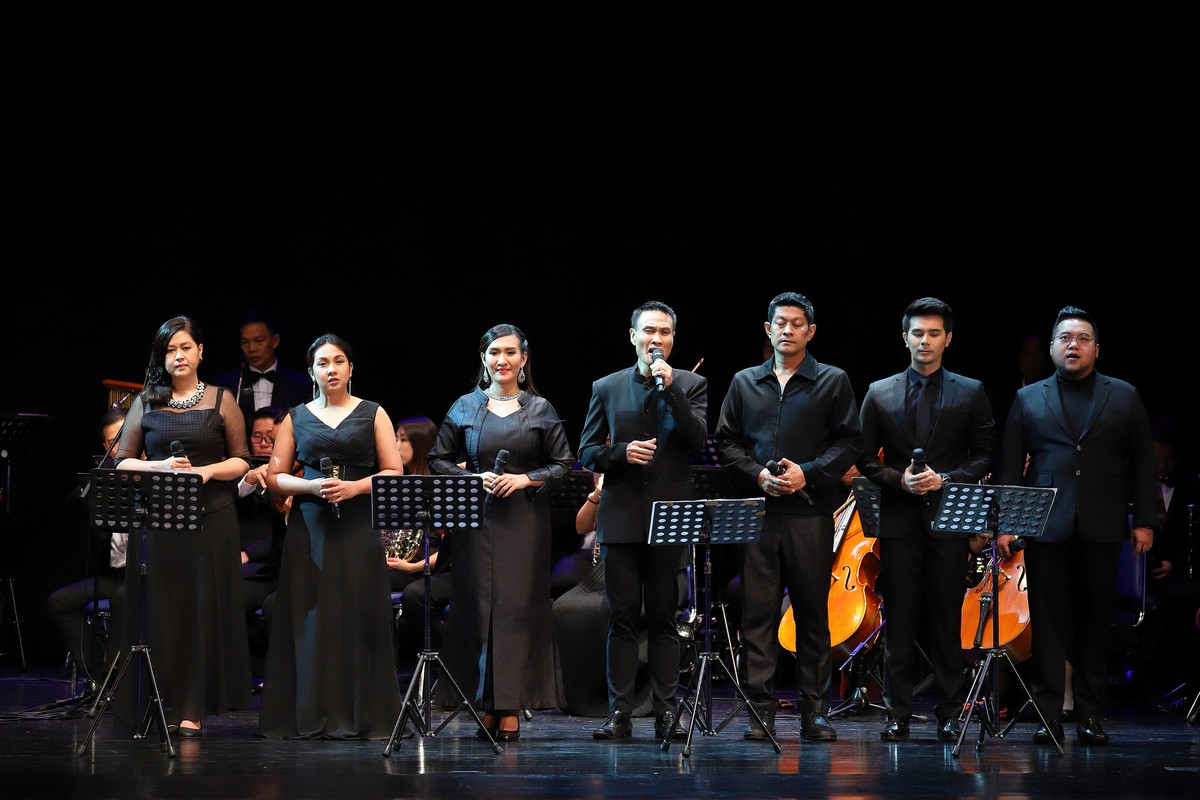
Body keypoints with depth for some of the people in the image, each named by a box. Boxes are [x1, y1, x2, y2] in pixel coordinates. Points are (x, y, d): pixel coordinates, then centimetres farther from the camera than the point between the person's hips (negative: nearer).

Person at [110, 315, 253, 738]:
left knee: (205, 608, -3)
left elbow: (241, 462, 6)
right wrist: (161, 466, -10)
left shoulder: (220, 401, 6)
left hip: (212, 516, -1)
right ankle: (164, 702, 4)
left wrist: (207, 471, -12)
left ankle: (193, 707, 0)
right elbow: (123, 461, 7)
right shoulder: (146, 403, 9)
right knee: (164, 609, -1)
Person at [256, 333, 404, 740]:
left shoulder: (373, 414, 8)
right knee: (310, 618, -3)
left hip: (358, 527, -1)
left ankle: (358, 716, -2)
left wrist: (354, 487, -13)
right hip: (309, 527, 1)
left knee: (358, 615, -5)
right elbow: (275, 476, 8)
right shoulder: (296, 417, 11)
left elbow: (394, 472, 3)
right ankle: (309, 716, 0)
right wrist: (311, 486, -10)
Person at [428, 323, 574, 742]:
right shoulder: (464, 408, 7)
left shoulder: (540, 409, 5)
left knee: (518, 607, -3)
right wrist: (473, 479, -8)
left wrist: (525, 479, -10)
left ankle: (511, 709, -1)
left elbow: (562, 464, 6)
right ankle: (485, 706, 4)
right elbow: (439, 459, 9)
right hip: (476, 519, 1)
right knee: (476, 607, -2)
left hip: (525, 520, -1)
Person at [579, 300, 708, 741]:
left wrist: (671, 388, -14)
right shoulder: (606, 388, 11)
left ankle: (665, 712, 4)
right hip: (621, 518, 1)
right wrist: (621, 453, -10)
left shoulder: (691, 385, 7)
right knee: (622, 618, 0)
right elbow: (587, 453, 10)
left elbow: (697, 440, -8)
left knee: (663, 619, 2)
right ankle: (620, 715, 0)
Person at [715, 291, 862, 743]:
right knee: (757, 611, -2)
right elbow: (726, 442, 13)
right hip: (757, 512, 2)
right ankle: (760, 709, 1)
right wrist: (757, 474, -5)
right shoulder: (744, 383, 15)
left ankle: (814, 710, 6)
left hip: (809, 511, -2)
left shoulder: (833, 382, 7)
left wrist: (807, 473, -11)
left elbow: (849, 442, 2)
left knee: (813, 612, 1)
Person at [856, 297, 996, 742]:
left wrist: (945, 480, -10)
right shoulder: (880, 394, 9)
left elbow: (984, 456, 5)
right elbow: (866, 459, 8)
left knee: (947, 622, 0)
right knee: (899, 623, 0)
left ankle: (948, 716, 5)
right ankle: (898, 716, 3)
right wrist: (899, 480, -9)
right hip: (899, 521, 1)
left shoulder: (971, 393, 7)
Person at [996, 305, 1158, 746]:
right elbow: (1010, 467, 8)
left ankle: (1090, 717, 7)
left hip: (1100, 529, 0)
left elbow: (1142, 462, 8)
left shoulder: (1124, 398, 11)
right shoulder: (1028, 400, 11)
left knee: (1095, 624, 3)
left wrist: (1145, 520, 1)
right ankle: (1049, 716, 0)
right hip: (1046, 528, 0)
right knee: (1048, 623, -2)